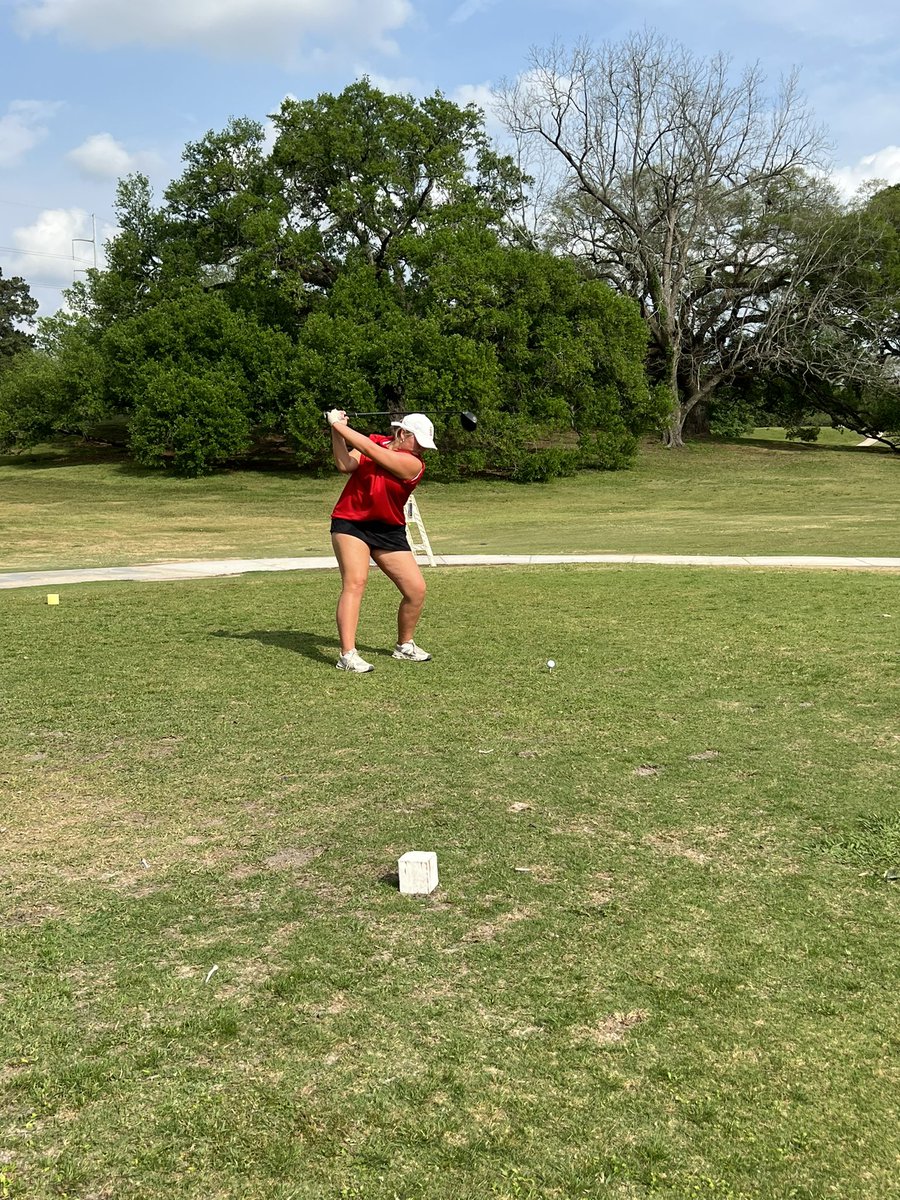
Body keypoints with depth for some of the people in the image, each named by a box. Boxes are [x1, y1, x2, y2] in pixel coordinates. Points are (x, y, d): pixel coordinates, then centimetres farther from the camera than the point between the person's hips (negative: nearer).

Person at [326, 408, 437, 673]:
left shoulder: (413, 463, -11)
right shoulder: (374, 440, 0)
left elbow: (369, 450, -19)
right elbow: (346, 465, -12)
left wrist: (339, 424, -15)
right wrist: (335, 432, -20)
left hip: (389, 530, 2)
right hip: (350, 523, -1)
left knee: (417, 589, -1)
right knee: (355, 583, -20)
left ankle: (404, 646, 24)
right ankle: (348, 655, -23)